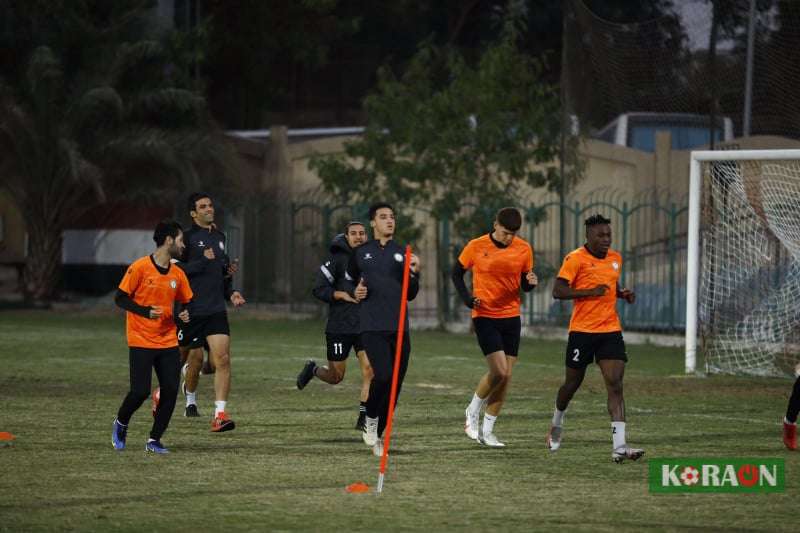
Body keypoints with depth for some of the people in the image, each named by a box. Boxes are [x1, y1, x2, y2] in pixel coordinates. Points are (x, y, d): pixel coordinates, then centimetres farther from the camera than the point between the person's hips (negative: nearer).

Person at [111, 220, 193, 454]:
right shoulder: (140, 267, -10)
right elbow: (120, 298, -8)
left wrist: (184, 314, -4)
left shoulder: (177, 274, 7)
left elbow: (184, 301, 20)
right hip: (141, 341, -5)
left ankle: (154, 440, 7)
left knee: (171, 391, -5)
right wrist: (145, 311, -21)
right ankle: (121, 424, 21)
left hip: (168, 342, 5)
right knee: (140, 391, -10)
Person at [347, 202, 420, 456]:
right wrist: (354, 292, -2)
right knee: (383, 375, -22)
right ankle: (371, 418, 3)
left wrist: (414, 273, -3)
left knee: (395, 384, 2)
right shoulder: (361, 253, 7)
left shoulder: (402, 254, 14)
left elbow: (410, 295, 14)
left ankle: (377, 434, 16)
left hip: (399, 328, 4)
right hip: (372, 327, -4)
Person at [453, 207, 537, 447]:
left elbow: (524, 284, 11)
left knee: (505, 376, 3)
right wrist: (467, 297, -10)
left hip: (511, 317, 4)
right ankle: (473, 411, 9)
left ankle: (487, 429, 14)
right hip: (485, 316, -4)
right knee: (499, 371, -16)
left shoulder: (524, 249, 1)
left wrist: (530, 282, -13)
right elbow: (457, 272, 5)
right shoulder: (476, 247, -7)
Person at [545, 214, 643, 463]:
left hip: (611, 330, 4)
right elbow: (558, 291, -15)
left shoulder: (615, 258, 10)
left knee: (615, 385, -10)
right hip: (582, 330, -4)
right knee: (573, 383, 11)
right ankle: (557, 422, 43)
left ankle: (619, 446, -17)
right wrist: (591, 292, -22)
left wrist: (623, 293, 5)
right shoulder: (575, 259, -10)